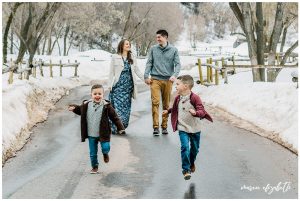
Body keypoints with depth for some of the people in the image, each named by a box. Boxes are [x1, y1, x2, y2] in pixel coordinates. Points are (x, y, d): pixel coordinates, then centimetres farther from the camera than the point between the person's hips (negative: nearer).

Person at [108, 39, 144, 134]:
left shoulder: (132, 58, 12)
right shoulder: (115, 57, 2)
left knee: (126, 106, 3)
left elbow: (137, 71, 15)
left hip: (128, 85, 4)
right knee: (117, 106, -8)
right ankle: (115, 127, -3)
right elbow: (111, 72, 3)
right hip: (118, 84, -4)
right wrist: (110, 85, -2)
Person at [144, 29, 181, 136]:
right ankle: (156, 126, -10)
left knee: (166, 105, 6)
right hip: (155, 79, 0)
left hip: (168, 80, 1)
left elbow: (177, 64, 1)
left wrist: (174, 75, -15)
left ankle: (164, 126, 16)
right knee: (155, 102, -12)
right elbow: (149, 63, 8)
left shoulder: (173, 50, 5)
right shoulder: (153, 49, 7)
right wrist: (146, 76, -2)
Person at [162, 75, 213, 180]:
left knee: (195, 148, 15)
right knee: (185, 148, -13)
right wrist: (168, 111, 27)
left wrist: (195, 113, -41)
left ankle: (191, 163, 43)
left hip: (194, 128, -2)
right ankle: (186, 169, -6)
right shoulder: (178, 98, 2)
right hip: (182, 128, 2)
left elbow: (202, 111, -23)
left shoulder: (195, 98, -16)